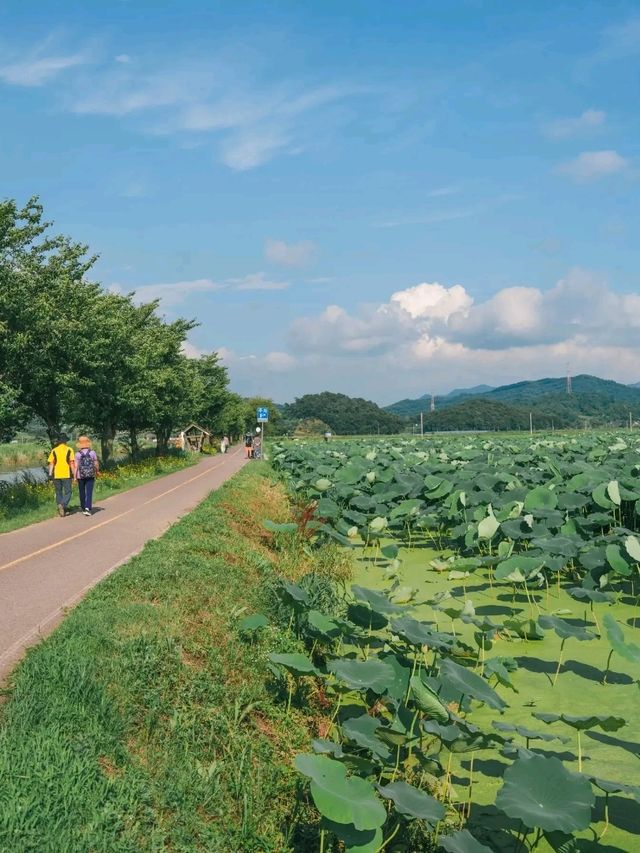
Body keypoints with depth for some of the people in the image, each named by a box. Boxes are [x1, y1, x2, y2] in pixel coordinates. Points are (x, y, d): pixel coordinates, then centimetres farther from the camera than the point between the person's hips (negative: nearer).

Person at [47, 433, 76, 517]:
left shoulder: (54, 450, 5)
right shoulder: (69, 450, -1)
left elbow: (51, 463, 1)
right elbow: (71, 463, -5)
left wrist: (50, 474, 3)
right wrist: (73, 473, -1)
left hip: (56, 475, 3)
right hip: (66, 474, -3)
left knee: (58, 492, 14)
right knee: (67, 492, 2)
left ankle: (61, 510, 14)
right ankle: (63, 505, -23)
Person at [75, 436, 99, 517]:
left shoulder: (78, 454, -6)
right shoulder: (92, 452, -4)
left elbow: (76, 466, -8)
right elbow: (96, 464, 1)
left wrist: (75, 477, -4)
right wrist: (97, 471, 18)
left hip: (81, 476, 1)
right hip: (90, 476, -1)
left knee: (82, 492, 15)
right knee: (89, 492, -3)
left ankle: (83, 508, 27)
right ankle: (87, 508, -18)